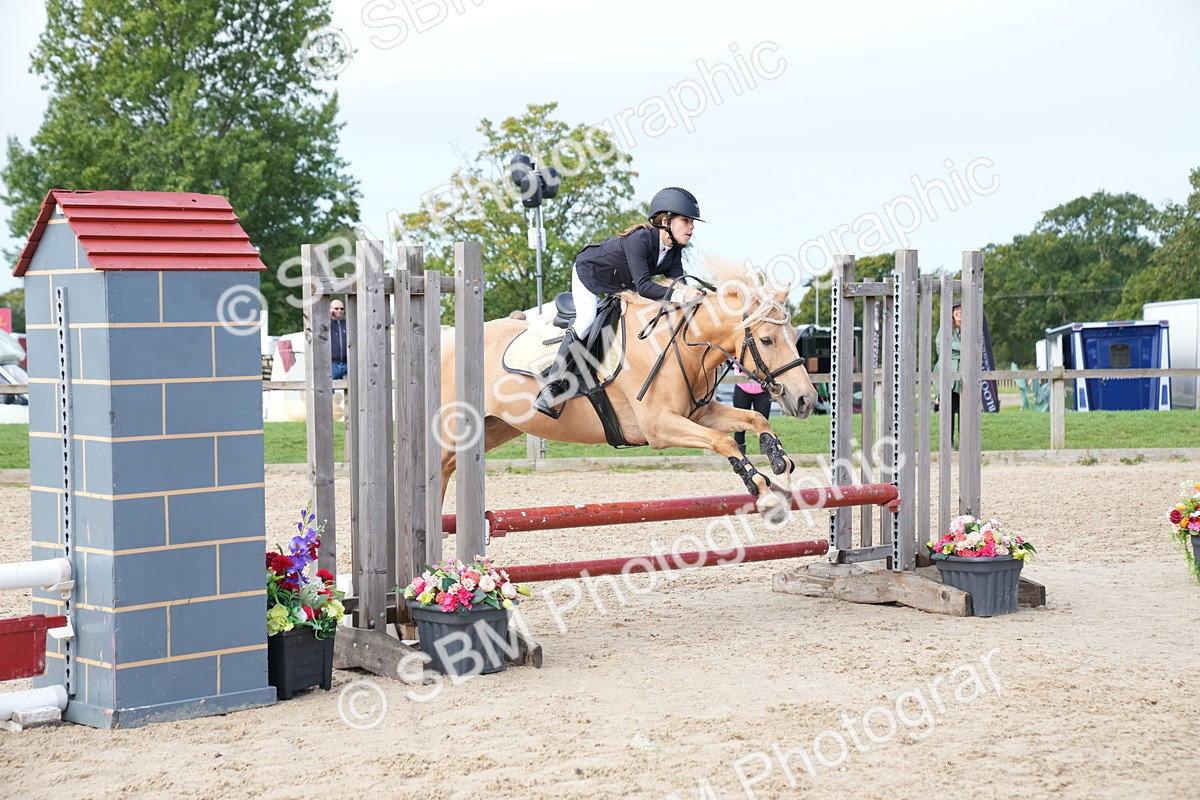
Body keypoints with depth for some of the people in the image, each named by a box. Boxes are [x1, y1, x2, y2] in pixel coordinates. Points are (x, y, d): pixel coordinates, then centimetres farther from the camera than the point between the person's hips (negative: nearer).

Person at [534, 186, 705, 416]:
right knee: (587, 320, -27)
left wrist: (689, 293, -40)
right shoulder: (640, 239, -39)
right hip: (589, 273, -9)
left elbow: (678, 283, -18)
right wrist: (678, 295, -57)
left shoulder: (674, 251, -14)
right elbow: (644, 286, -46)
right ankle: (551, 387, -27)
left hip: (622, 284, 9)